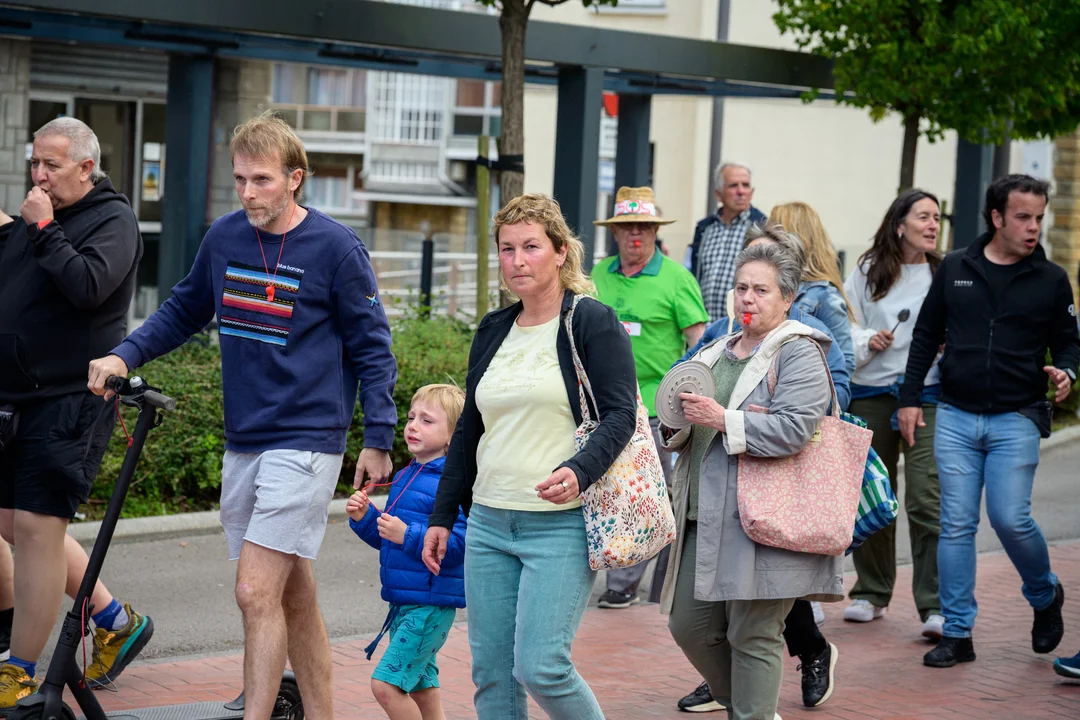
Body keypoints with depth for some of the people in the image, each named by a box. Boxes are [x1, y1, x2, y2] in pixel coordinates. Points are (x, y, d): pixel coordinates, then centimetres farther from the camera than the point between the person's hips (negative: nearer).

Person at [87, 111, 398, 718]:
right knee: (294, 594, 13)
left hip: (305, 444, -6)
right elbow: (185, 310, 19)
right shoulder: (224, 237, 5)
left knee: (257, 593, -14)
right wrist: (125, 355, 4)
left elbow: (372, 346, -3)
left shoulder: (336, 247, -9)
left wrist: (379, 439, -4)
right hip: (244, 441, 6)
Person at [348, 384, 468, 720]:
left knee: (385, 683, -14)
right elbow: (387, 539, 21)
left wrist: (407, 535, -28)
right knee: (420, 686, 18)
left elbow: (458, 545, -24)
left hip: (430, 606, -9)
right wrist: (363, 517, 3)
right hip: (401, 602, 9)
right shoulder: (403, 477, 13)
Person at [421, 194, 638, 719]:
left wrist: (578, 471, -29)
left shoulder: (592, 322, -4)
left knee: (541, 667, -13)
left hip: (562, 527, -6)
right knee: (490, 672, 5)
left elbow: (620, 416, -11)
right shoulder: (493, 331, 14)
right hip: (489, 523, 6)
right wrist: (443, 515, 17)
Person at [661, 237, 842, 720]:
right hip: (705, 519, 8)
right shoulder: (717, 354, 19)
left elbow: (794, 429, -19)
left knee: (753, 635, -3)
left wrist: (723, 420, -19)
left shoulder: (798, 354, -5)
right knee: (689, 626, 9)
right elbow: (682, 436, 26)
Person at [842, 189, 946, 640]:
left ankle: (935, 606, -11)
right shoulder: (867, 272, 7)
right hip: (871, 395, 2)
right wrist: (868, 342, -11)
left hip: (926, 395, -2)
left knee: (926, 500, -12)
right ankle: (872, 593, 26)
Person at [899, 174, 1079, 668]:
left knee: (1010, 518, -11)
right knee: (956, 525, 0)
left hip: (1015, 421, -2)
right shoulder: (955, 269, 6)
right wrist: (910, 398, 8)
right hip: (955, 418, 2)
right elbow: (926, 336, 12)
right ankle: (957, 633, 7)